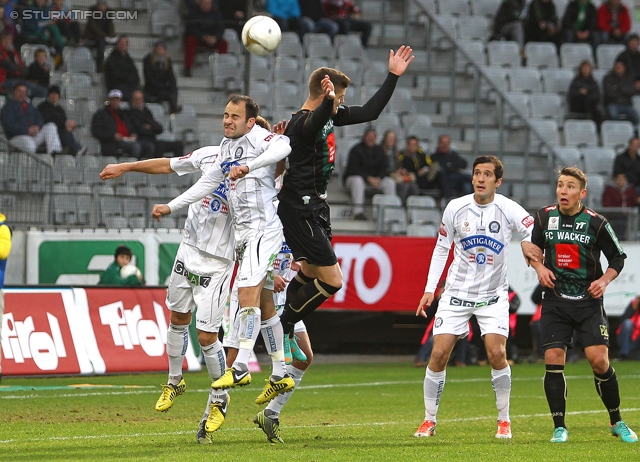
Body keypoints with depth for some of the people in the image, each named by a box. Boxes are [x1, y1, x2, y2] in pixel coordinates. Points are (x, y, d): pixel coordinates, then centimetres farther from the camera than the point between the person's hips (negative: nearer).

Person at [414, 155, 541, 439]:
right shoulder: (455, 208, -4)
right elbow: (441, 248, 8)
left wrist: (528, 242, -35)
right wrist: (429, 289, 4)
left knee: (497, 354, -16)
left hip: (493, 295, -1)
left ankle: (504, 421, 0)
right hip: (457, 292, 1)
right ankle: (429, 421, 5)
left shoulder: (508, 210, -10)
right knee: (439, 354, -8)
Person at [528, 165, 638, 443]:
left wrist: (605, 280, -11)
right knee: (553, 361, -9)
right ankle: (559, 428, 2)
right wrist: (540, 267, -1)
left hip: (589, 303, -2)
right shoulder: (545, 217, 1)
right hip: (555, 302, 2)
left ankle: (617, 423, 7)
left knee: (599, 360, -12)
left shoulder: (596, 223, -6)